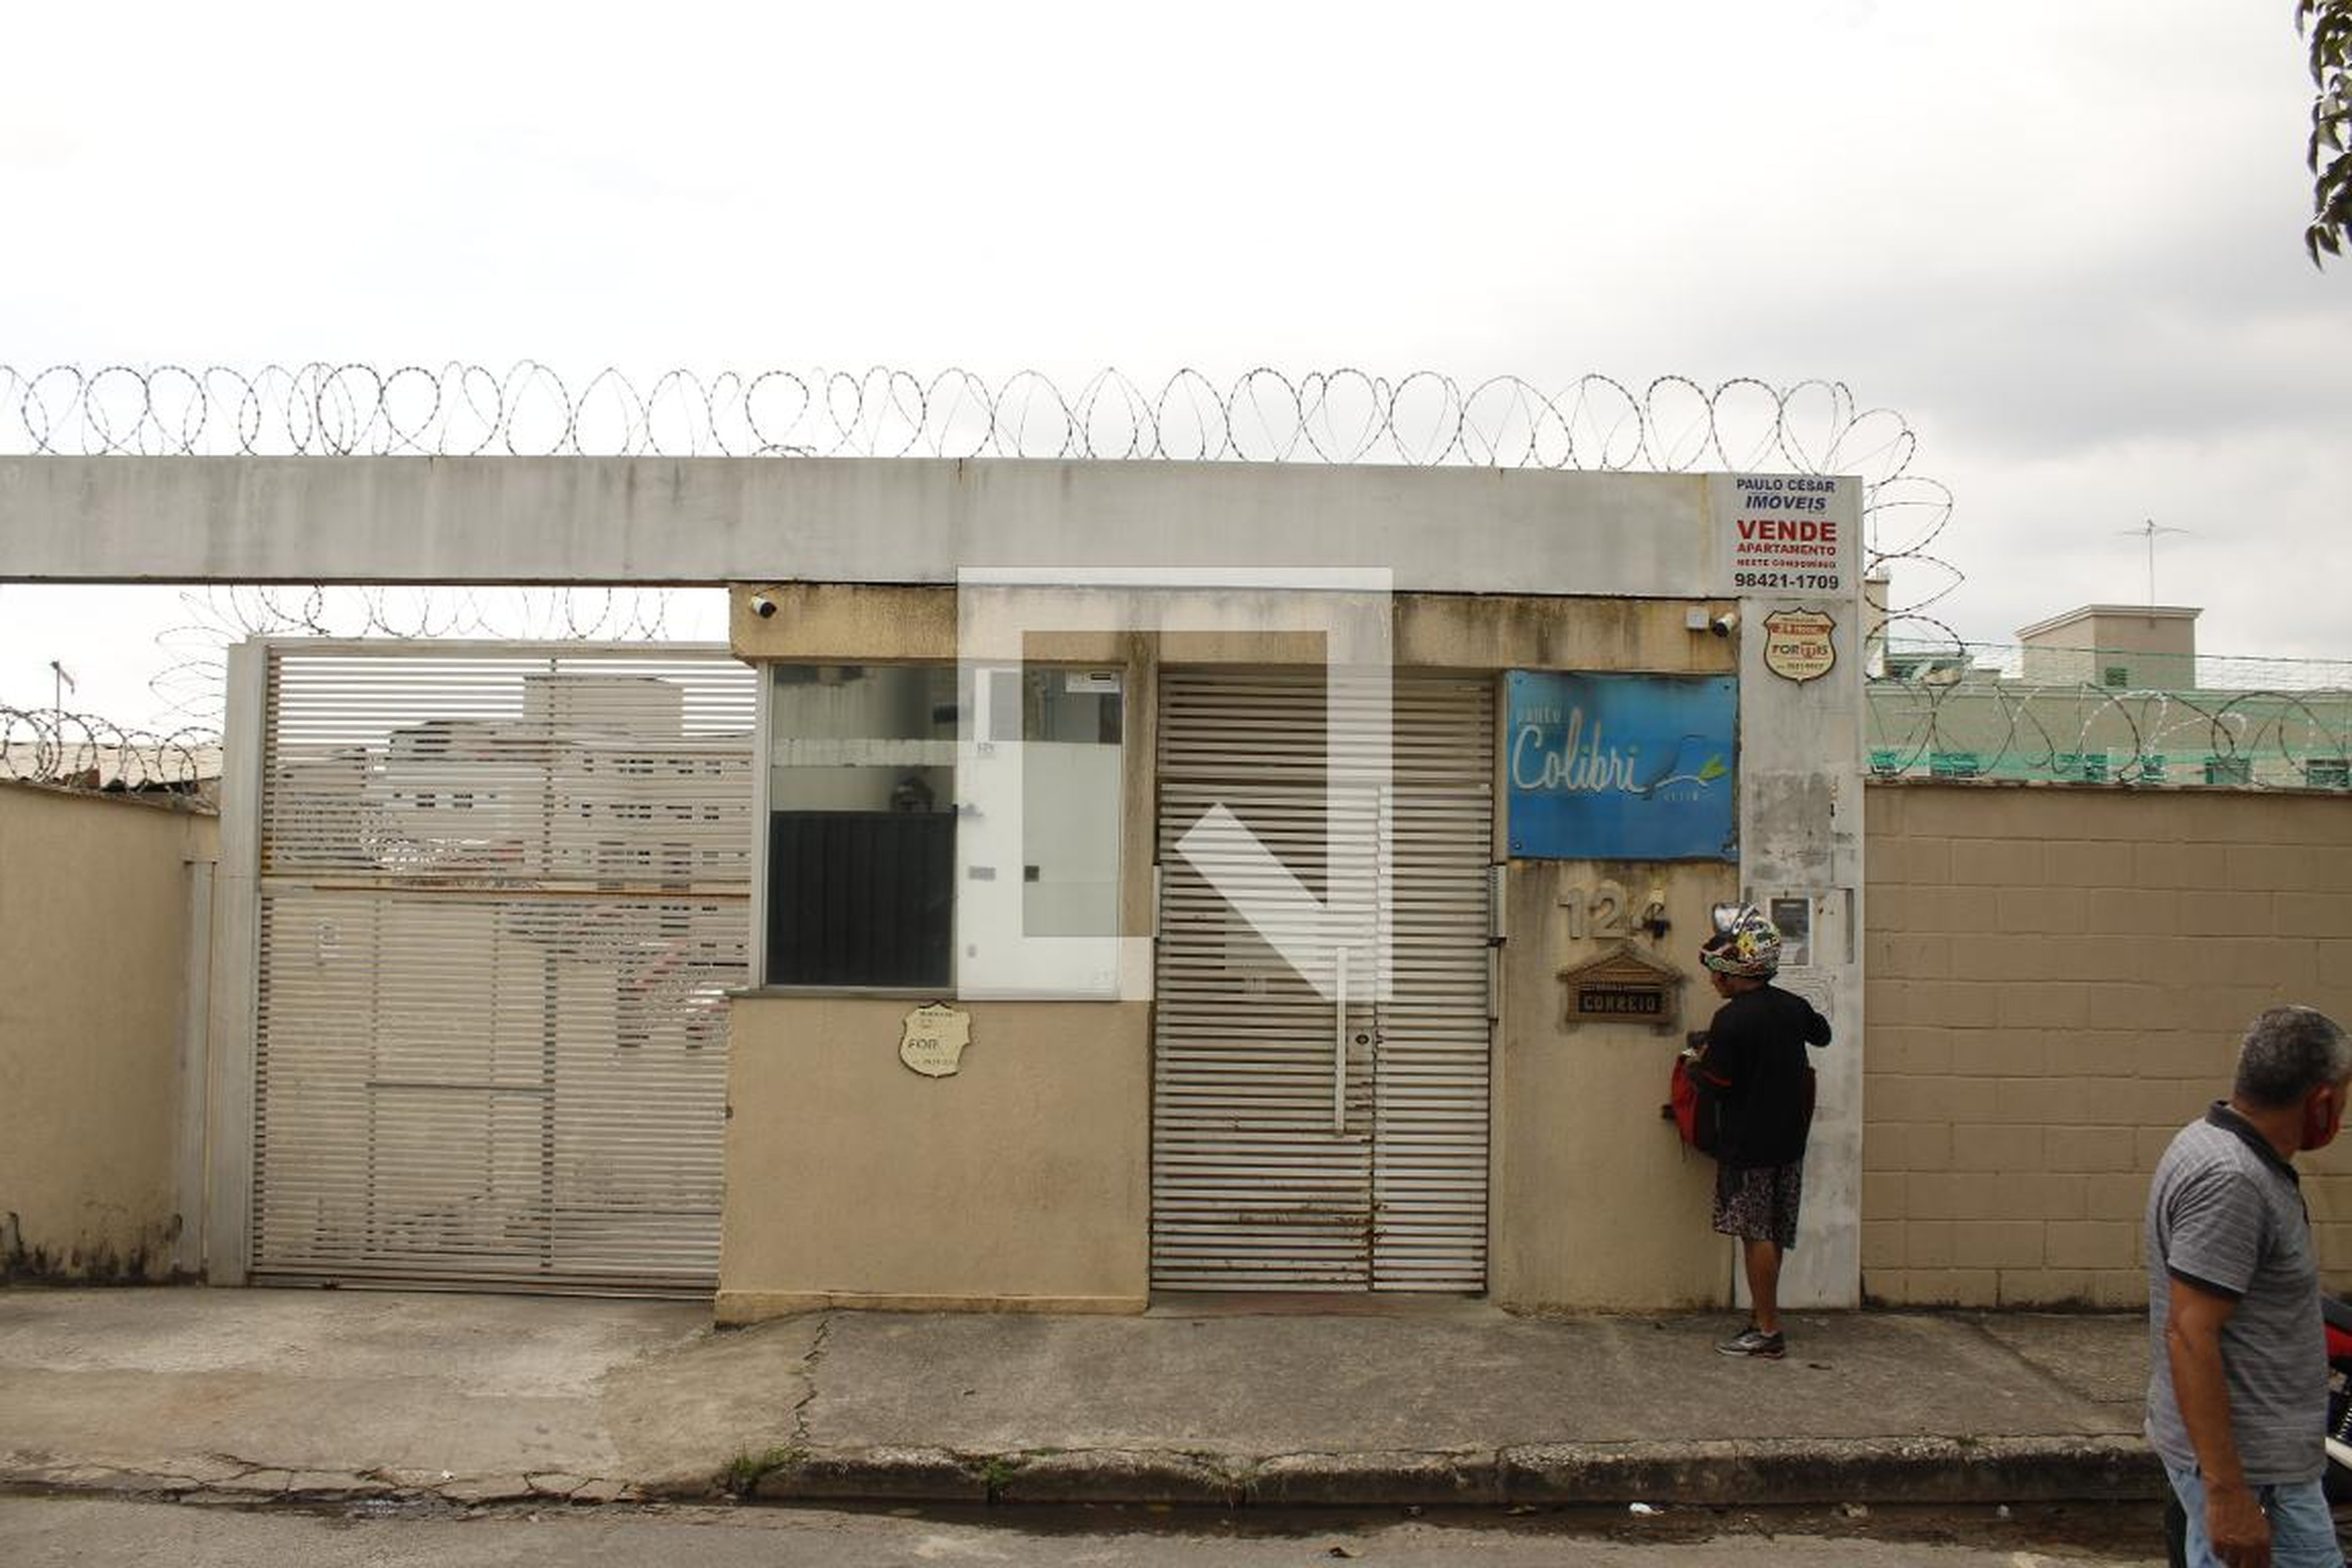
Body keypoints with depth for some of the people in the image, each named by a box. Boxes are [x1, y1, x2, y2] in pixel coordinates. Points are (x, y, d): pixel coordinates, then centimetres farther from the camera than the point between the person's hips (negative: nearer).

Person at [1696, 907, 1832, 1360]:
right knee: (1773, 1235, 14)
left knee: (1757, 1235, -1)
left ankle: (1768, 1332, 2)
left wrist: (1699, 1063, 6)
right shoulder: (1794, 1007, 4)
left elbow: (1720, 1079, -14)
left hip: (1749, 1144, -7)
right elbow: (1822, 1034, 23)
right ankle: (1762, 1317, 21)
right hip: (1789, 1139, 7)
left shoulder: (1731, 1019, -17)